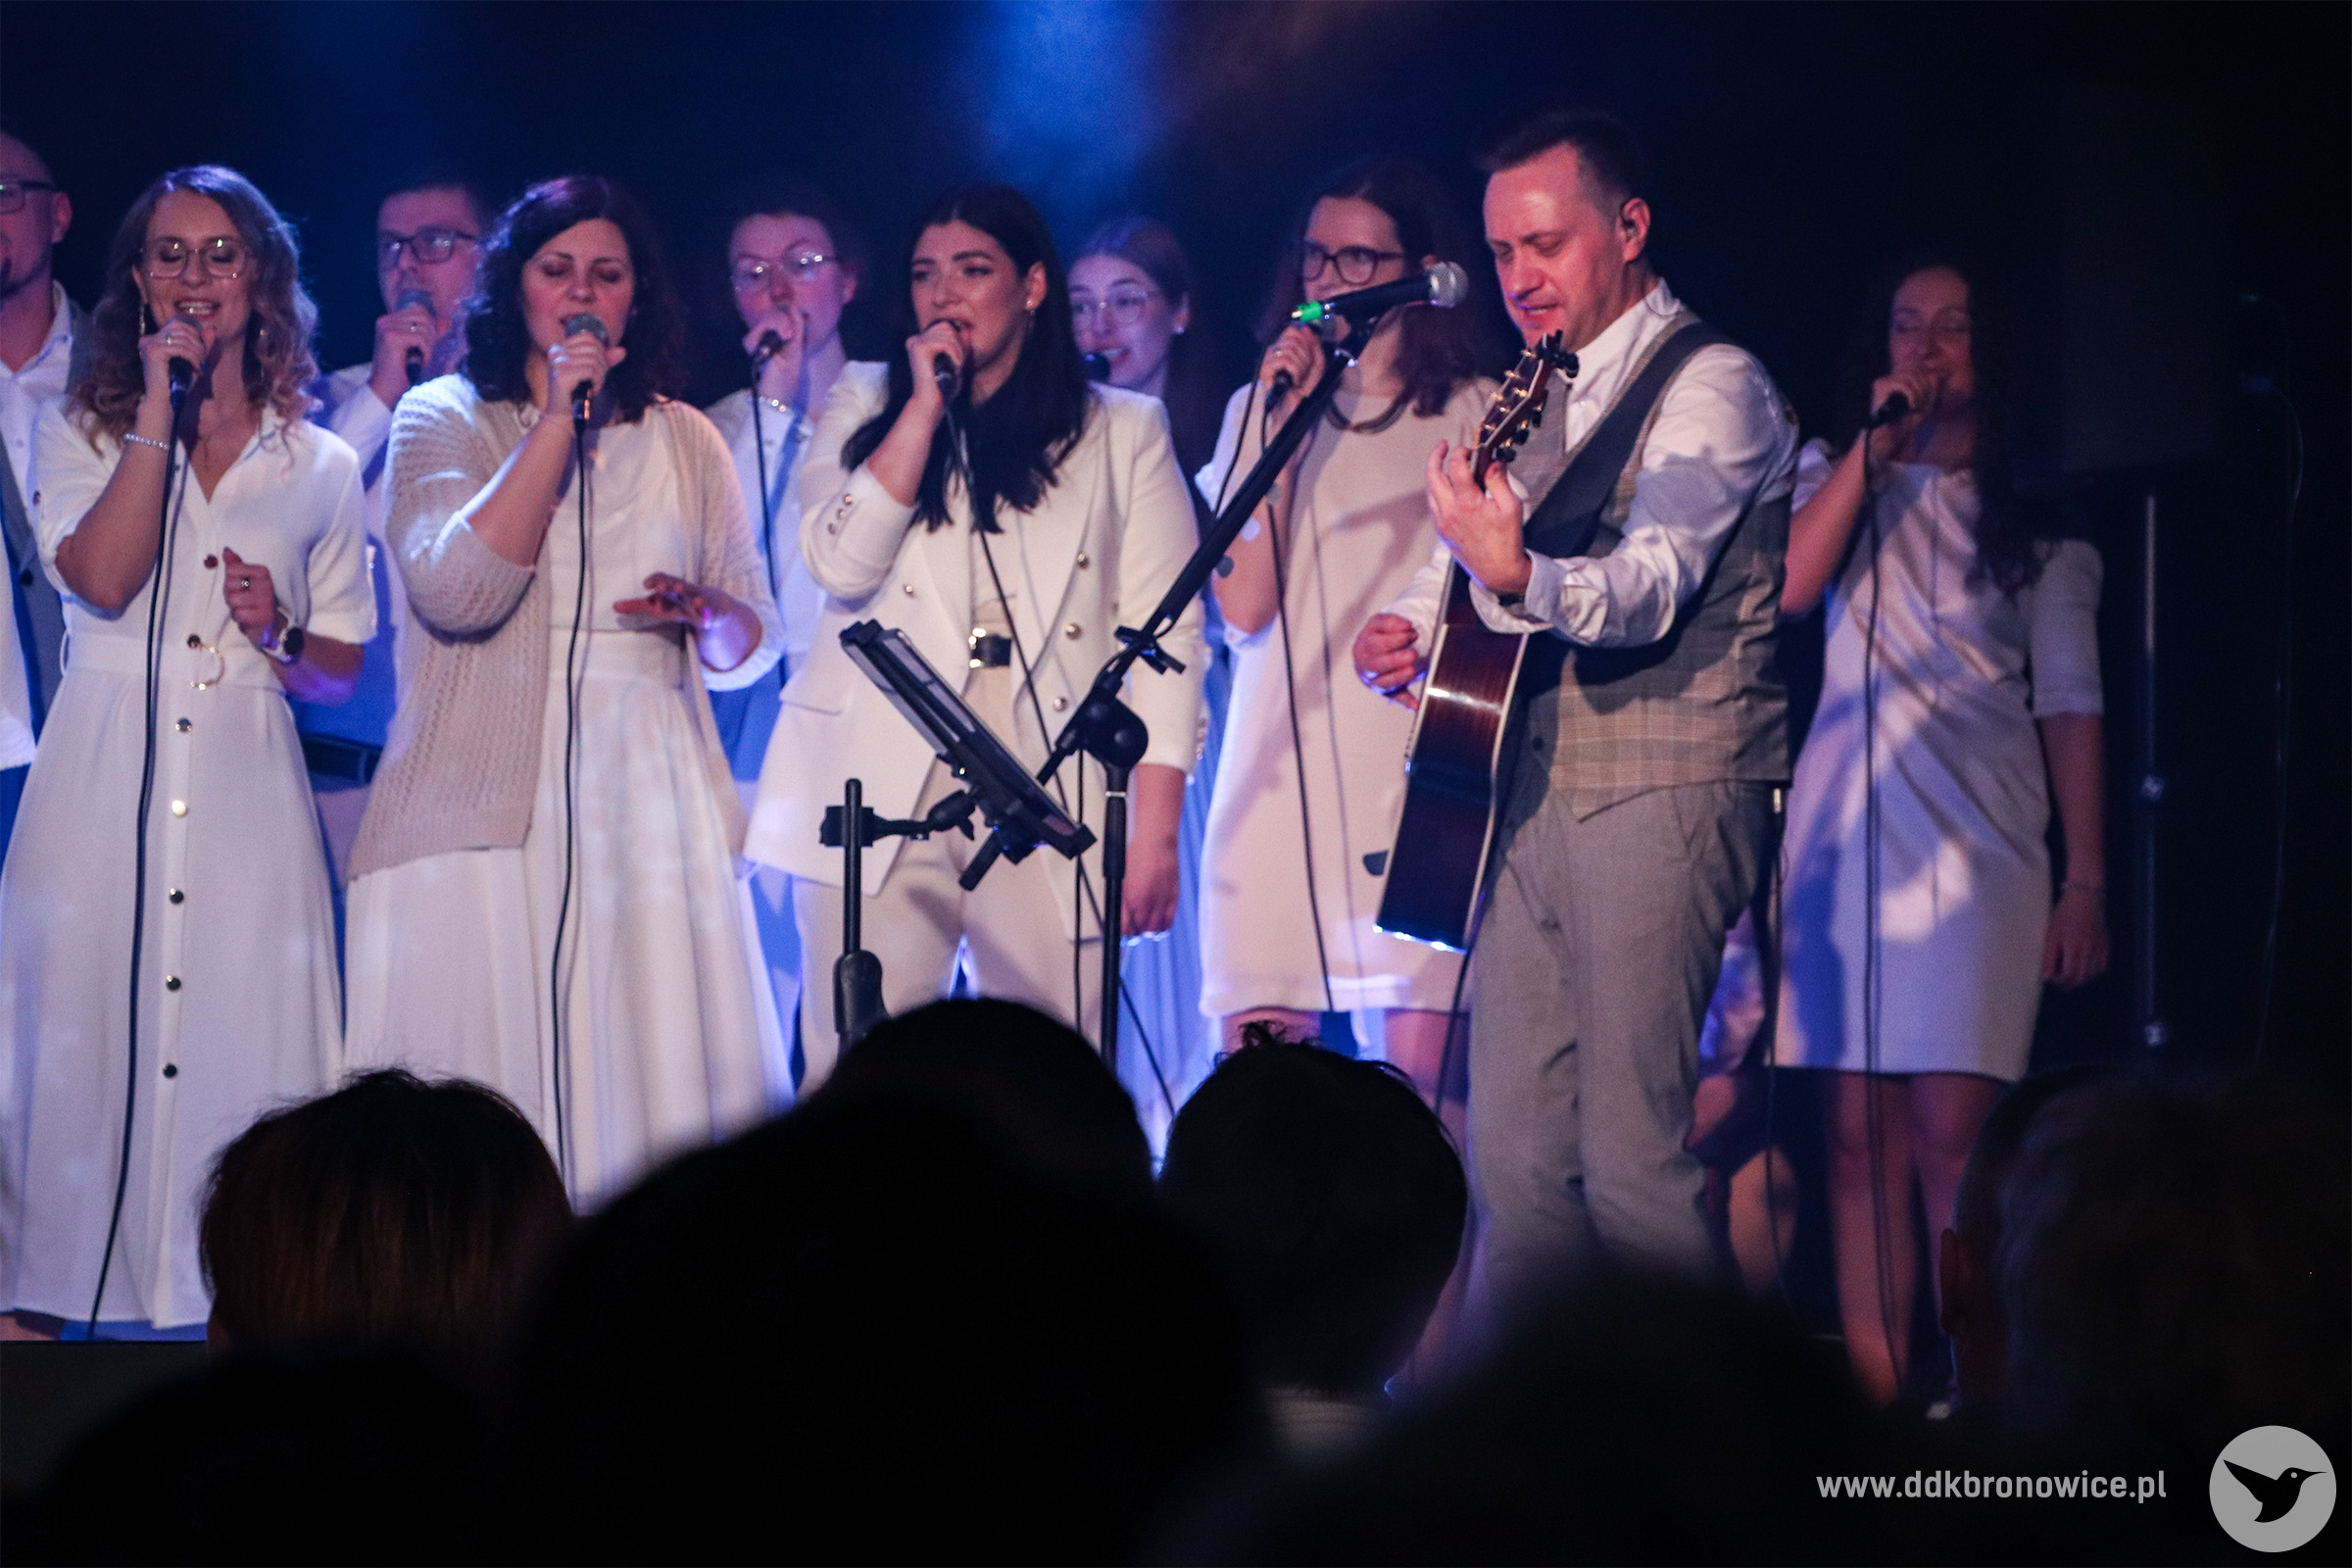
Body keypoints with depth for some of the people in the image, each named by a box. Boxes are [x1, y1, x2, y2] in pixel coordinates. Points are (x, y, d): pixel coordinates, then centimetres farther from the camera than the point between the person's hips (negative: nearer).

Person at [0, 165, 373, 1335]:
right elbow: (102, 576, -9)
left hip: (246, 787, 1)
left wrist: (281, 637, -6)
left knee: (240, 1039, -5)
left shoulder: (317, 467, 12)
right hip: (104, 775, -1)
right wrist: (159, 411, -7)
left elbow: (343, 667, 15)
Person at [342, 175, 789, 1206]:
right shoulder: (443, 418, 7)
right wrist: (557, 420, -9)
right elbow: (455, 592, -11)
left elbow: (753, 640, 17)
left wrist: (706, 613, -7)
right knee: (481, 1091, -9)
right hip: (486, 802, -3)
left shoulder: (685, 441, 16)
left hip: (649, 802, 3)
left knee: (656, 1071, -4)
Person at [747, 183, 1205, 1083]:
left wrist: (1155, 834, -4)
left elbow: (1165, 637, 5)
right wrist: (927, 404, -3)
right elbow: (840, 565, -3)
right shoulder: (866, 408, 15)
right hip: (885, 800, 1)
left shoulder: (1124, 433, 11)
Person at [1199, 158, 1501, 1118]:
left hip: (1417, 775, -2)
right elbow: (1243, 604, 2)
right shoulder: (1259, 409, 16)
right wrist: (1286, 422, -1)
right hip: (1279, 775, 2)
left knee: (1420, 1060, -11)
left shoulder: (1477, 415, 8)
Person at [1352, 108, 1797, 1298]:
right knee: (1512, 1152, 6)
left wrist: (1518, 578, -41)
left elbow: (1652, 587, -22)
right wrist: (1405, 624, 8)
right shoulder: (1539, 397, 18)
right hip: (1534, 787, 8)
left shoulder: (1708, 385, -7)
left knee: (1631, 1156, -13)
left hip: (1660, 789, -8)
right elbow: (1464, 552, 31)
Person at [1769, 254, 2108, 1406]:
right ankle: (1875, 1398, 0)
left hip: (1977, 836, -2)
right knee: (1860, 1134, -1)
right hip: (1846, 825, 2)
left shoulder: (2039, 522, 11)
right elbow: (1788, 587, -4)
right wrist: (1874, 443, -5)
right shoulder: (1836, 476, 16)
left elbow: (2071, 699, 7)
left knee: (1952, 1133, -13)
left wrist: (2086, 879, 0)